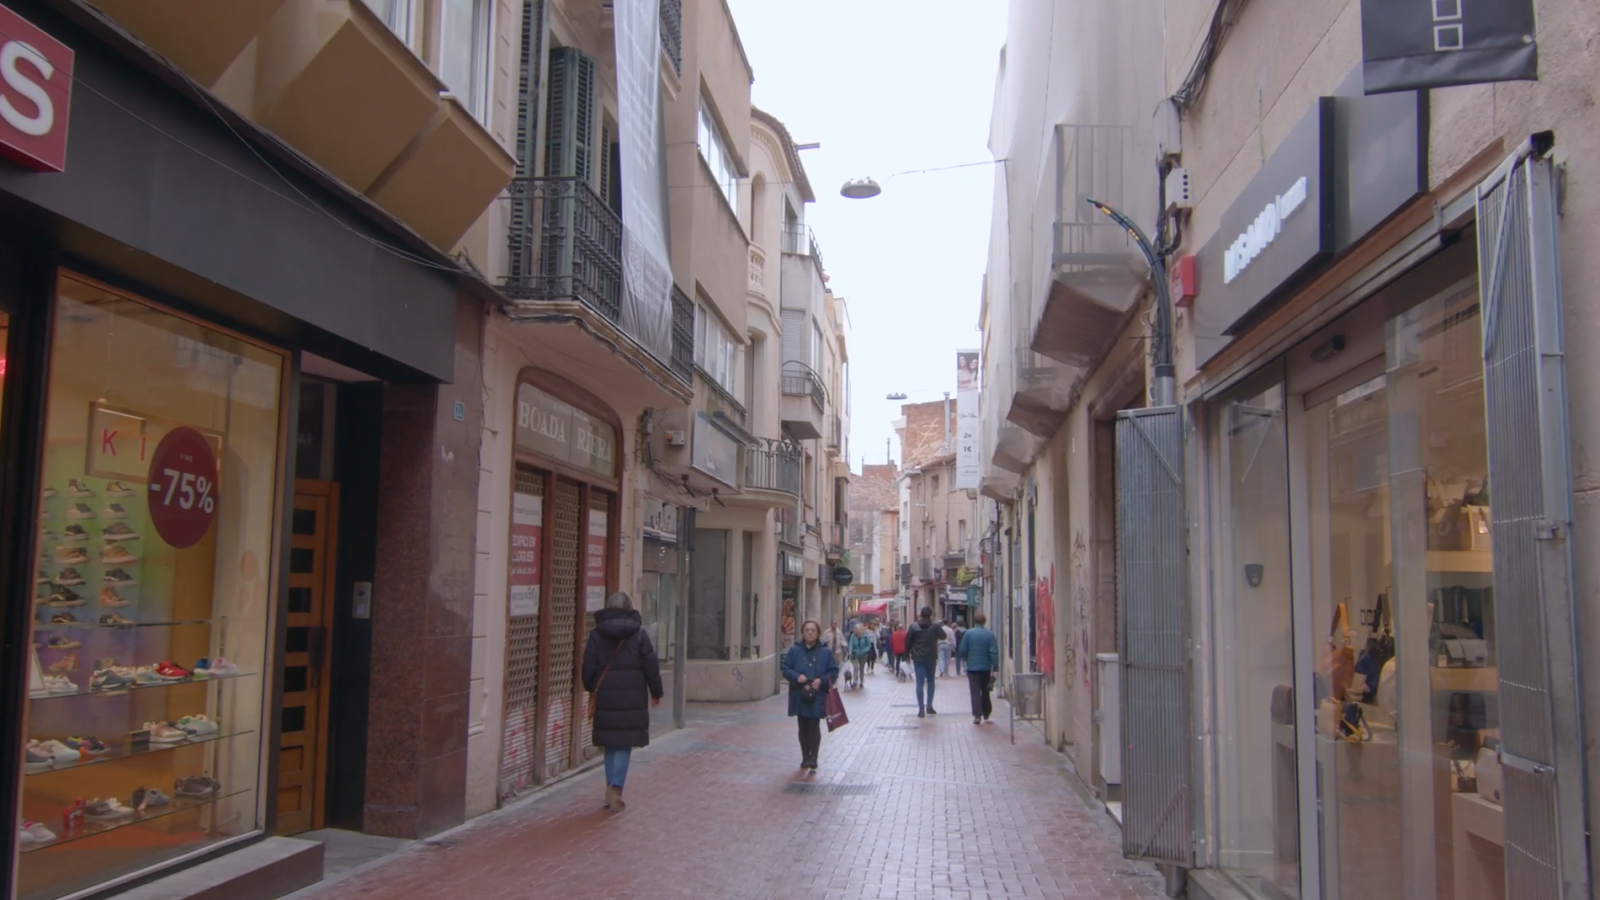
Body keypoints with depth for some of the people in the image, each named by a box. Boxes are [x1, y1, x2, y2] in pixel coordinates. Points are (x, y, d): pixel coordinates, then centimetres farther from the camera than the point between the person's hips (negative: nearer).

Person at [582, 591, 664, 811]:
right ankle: (615, 789, -8)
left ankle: (611, 789, 18)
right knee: (624, 745, 2)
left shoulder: (597, 634, 2)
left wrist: (591, 689, 21)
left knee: (610, 744, 14)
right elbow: (651, 666, -1)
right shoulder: (638, 633, -2)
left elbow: (588, 667, 3)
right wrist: (656, 692, 11)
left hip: (605, 697, 2)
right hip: (632, 698, -2)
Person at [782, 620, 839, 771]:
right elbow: (786, 669, 2)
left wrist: (822, 680, -14)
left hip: (818, 697, -1)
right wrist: (797, 676, -17)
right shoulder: (794, 650, 2)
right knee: (803, 727, 10)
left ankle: (813, 758, -1)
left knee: (814, 727, -3)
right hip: (800, 696, 1)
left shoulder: (825, 652, 1)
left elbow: (834, 671, 2)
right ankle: (805, 757, 18)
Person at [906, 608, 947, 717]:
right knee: (930, 681, 17)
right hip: (931, 658, 1)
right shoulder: (935, 626, -6)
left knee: (920, 683, -1)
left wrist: (908, 655, 11)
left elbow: (907, 642, -3)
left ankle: (921, 709, -6)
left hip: (918, 658, 0)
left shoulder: (914, 627, -5)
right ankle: (929, 706, 15)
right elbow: (943, 636, 12)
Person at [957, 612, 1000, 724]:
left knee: (975, 692, -1)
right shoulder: (990, 634, -3)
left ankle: (977, 715, -11)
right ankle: (986, 714, 26)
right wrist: (995, 668, -6)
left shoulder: (968, 633, -5)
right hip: (986, 668, 2)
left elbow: (962, 650, -3)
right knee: (985, 691, 17)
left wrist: (965, 659, 17)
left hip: (972, 667, -2)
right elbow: (994, 652, -8)